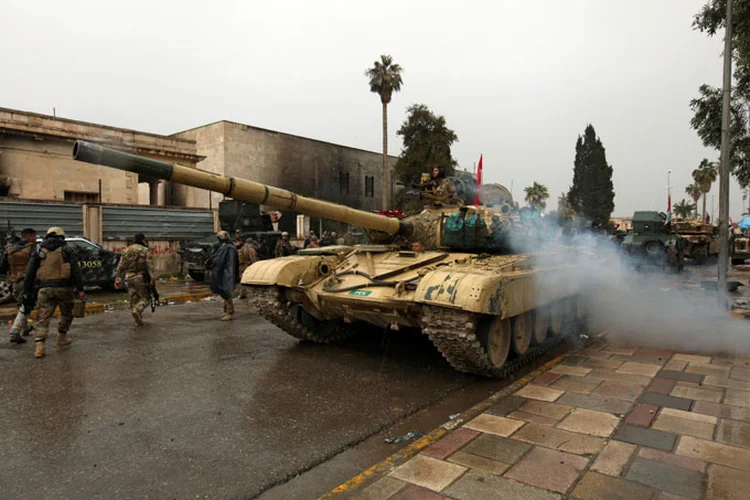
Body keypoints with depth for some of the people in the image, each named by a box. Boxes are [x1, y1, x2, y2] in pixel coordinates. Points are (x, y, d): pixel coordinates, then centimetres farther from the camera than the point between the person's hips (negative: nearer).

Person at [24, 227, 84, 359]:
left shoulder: (38, 250, 9)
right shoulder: (65, 249, 4)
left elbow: (29, 273, 4)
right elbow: (76, 270, -5)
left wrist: (27, 292, 8)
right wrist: (80, 288, -5)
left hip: (45, 289, 2)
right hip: (64, 287, -1)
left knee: (43, 318, 5)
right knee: (66, 313, 19)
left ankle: (39, 347, -4)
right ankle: (61, 338, 27)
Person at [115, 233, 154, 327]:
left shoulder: (126, 250, 12)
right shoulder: (145, 250, -3)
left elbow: (120, 266, 9)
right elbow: (149, 265, -15)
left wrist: (118, 280, 9)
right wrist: (152, 278, -20)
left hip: (129, 277, 5)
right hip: (141, 277, -5)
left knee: (134, 298, 13)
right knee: (145, 297, 3)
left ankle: (138, 321, 13)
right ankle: (137, 311, -24)